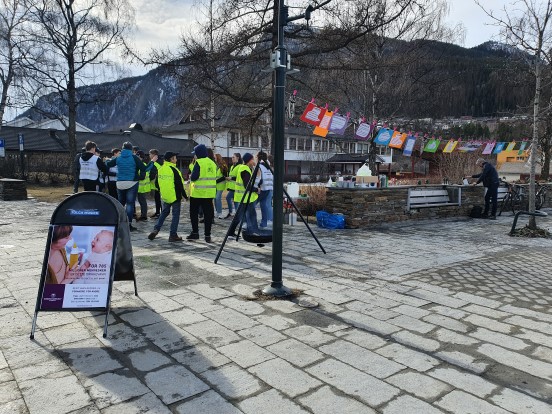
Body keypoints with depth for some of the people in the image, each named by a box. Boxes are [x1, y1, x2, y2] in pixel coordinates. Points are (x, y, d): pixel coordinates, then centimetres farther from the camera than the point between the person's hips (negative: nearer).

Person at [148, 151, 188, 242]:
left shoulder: (160, 169, 5)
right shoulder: (173, 170, -15)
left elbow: (157, 183, 12)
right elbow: (180, 185, -15)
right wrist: (185, 196, -6)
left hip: (165, 197, 6)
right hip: (175, 196, -6)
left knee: (164, 213, 20)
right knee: (175, 215, 3)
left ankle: (156, 229, 9)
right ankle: (173, 235, 4)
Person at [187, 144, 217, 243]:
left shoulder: (199, 162, -11)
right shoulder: (213, 163, 9)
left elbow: (194, 177, -16)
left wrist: (190, 177, 4)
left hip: (198, 193, -5)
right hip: (210, 193, 5)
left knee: (194, 213, 10)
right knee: (208, 214, 6)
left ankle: (195, 232, 13)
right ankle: (207, 235, 6)